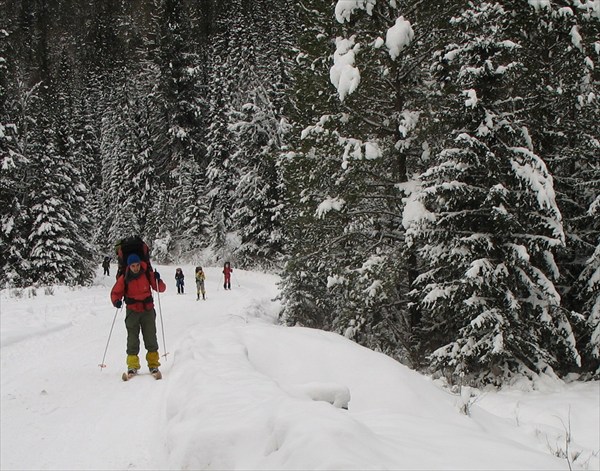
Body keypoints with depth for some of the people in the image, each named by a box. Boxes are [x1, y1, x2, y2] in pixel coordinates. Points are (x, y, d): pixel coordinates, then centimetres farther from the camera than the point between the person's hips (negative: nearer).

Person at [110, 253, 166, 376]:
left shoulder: (148, 274, -5)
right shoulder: (124, 278, -6)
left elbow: (161, 289, -2)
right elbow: (115, 292, 2)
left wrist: (158, 280, -22)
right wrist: (116, 301, -19)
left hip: (148, 310, 0)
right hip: (132, 311, 0)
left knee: (151, 337, 1)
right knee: (132, 338, -2)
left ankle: (153, 364, 12)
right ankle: (132, 365, 5)